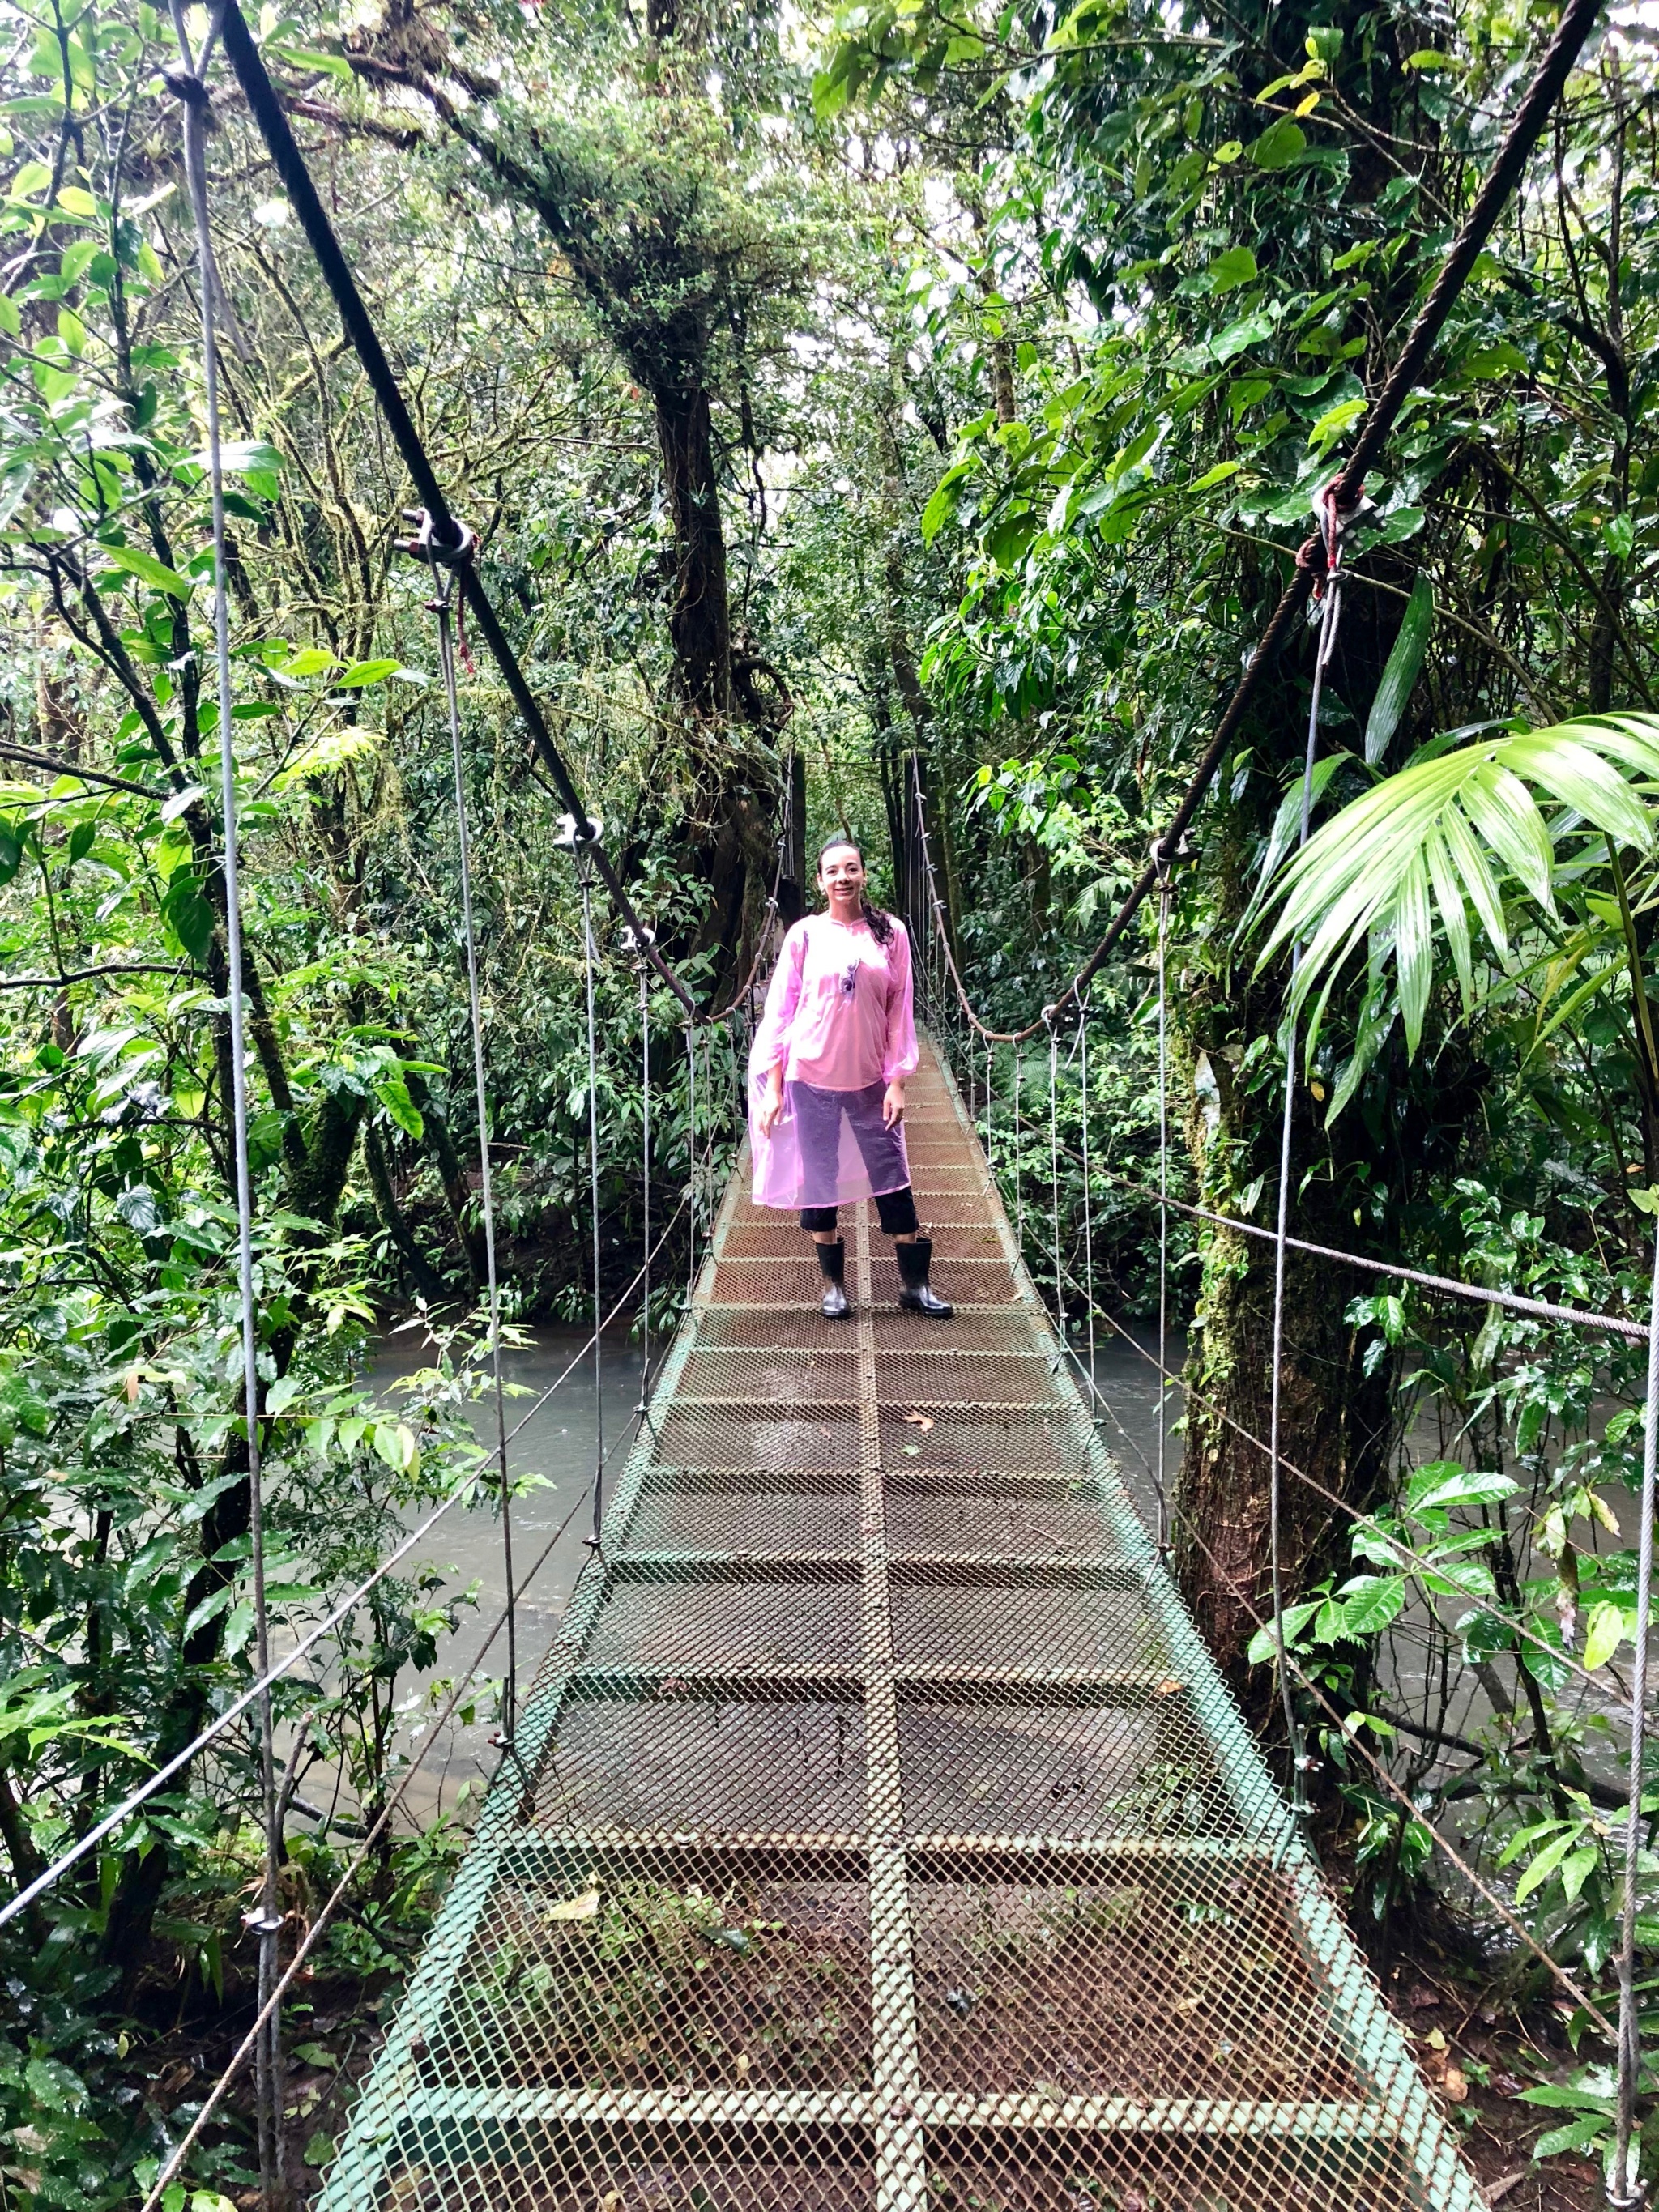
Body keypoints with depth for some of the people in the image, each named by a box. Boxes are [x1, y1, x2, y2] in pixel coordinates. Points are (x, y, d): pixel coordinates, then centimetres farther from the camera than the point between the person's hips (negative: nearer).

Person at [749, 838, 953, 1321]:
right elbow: (780, 1010, 0)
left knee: (893, 1178, 5)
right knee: (818, 1178, 7)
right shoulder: (805, 934, -1)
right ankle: (834, 1283, 22)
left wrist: (897, 1081, -3)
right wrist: (773, 1087, -4)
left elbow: (900, 1011, 2)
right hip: (811, 1078, 0)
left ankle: (915, 1283, 18)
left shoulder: (890, 933, 1)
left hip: (870, 1080, 1)